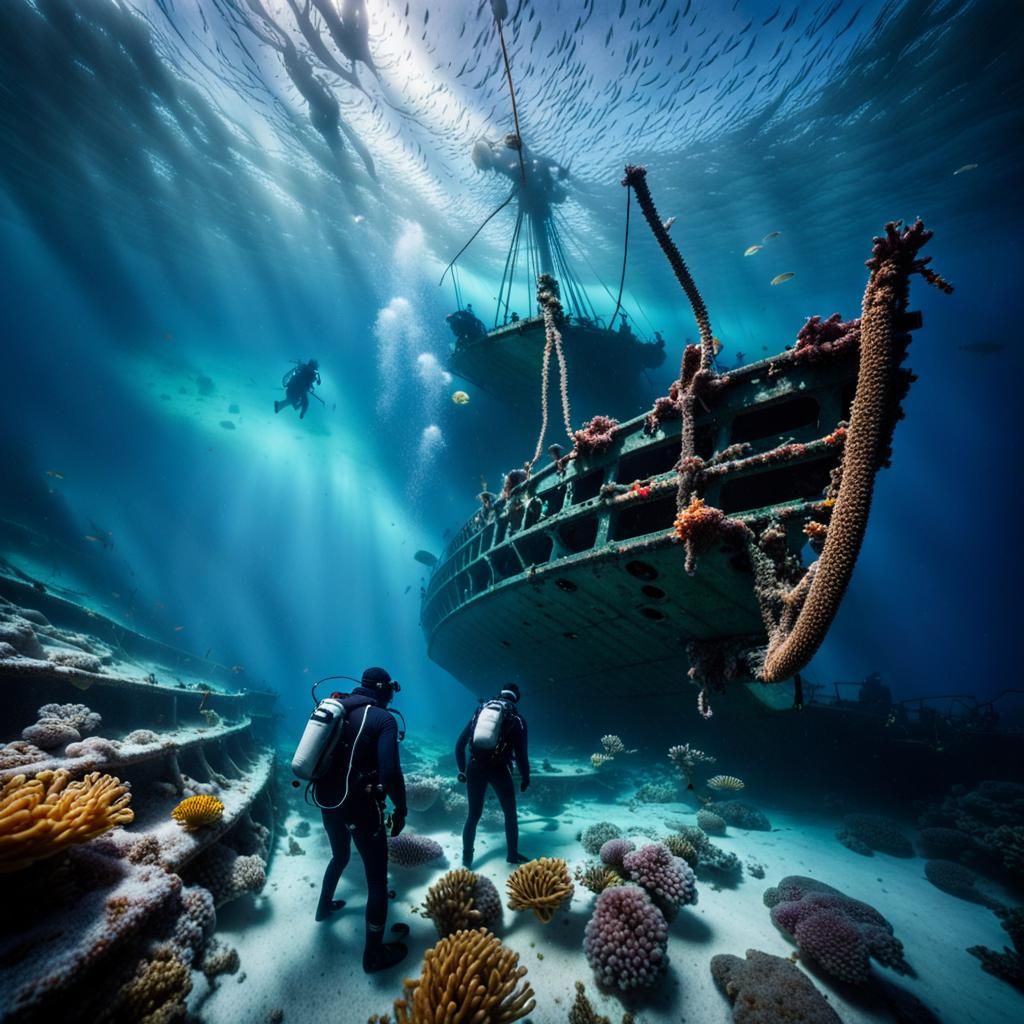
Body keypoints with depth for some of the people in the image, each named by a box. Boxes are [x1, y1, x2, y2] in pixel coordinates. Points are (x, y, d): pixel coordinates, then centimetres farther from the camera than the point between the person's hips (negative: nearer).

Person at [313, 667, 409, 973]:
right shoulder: (383, 718, -15)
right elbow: (390, 772, -23)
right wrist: (401, 808, -8)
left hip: (327, 801, 7)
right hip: (360, 805, -7)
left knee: (340, 855, 35)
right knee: (377, 878, 10)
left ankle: (325, 907, 56)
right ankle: (374, 953, 21)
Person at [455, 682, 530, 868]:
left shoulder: (481, 709, 12)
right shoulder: (517, 718, 4)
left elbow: (460, 743, 10)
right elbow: (521, 752, -2)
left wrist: (462, 769, 18)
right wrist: (525, 777, 12)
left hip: (475, 767, 3)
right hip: (498, 768, -2)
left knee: (473, 814, 19)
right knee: (510, 813, 20)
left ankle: (466, 858, 25)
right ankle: (512, 854, 31)